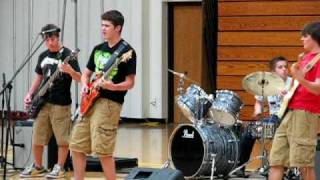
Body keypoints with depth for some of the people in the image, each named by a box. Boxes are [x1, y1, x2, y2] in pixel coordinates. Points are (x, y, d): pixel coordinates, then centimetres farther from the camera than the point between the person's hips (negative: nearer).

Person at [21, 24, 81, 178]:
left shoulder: (67, 55, -7)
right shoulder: (43, 56, 12)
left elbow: (79, 78, -13)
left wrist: (69, 70, -33)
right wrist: (29, 94, 12)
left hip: (61, 103, -6)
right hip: (42, 102, 6)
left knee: (62, 139, -1)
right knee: (36, 139, 8)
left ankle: (59, 168, 11)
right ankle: (37, 167, 23)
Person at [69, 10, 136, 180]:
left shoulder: (127, 51, -7)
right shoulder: (98, 49, 15)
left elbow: (130, 83, -10)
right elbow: (86, 73, 24)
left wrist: (112, 86, -27)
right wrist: (84, 85, 3)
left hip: (109, 103, -8)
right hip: (90, 101, 8)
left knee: (103, 150, -12)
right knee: (76, 145, 8)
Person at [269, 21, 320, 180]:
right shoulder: (306, 57, 19)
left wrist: (301, 80, -37)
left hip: (306, 114, -9)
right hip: (289, 113, 9)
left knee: (304, 164, -9)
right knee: (276, 161, 5)